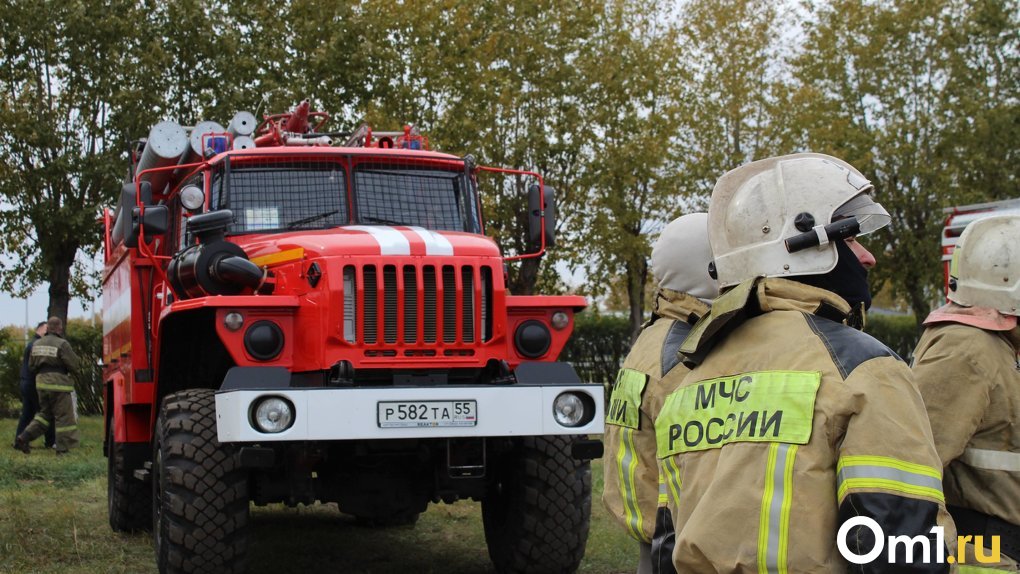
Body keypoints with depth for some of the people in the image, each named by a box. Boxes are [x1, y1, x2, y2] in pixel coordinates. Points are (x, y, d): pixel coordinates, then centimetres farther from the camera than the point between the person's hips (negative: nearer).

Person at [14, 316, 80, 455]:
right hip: (58, 383, -7)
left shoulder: (37, 344, 8)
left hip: (41, 382, 7)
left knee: (45, 414, 19)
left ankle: (23, 438, 7)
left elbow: (31, 365, 14)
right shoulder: (62, 344, -13)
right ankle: (63, 448, 2)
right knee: (64, 416, 1)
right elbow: (74, 365, -11)